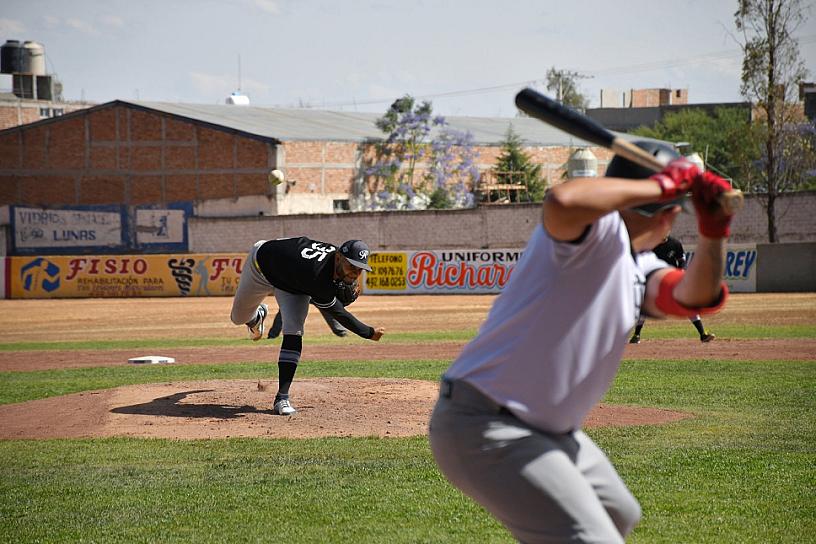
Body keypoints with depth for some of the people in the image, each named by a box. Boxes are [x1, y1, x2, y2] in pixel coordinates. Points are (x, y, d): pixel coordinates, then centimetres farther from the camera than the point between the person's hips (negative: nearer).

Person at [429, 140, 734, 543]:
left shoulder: (640, 267, 11)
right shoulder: (598, 228, -16)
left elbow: (693, 298, -5)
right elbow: (562, 201, -40)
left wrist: (713, 233, -21)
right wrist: (662, 184, -28)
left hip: (547, 431, 11)